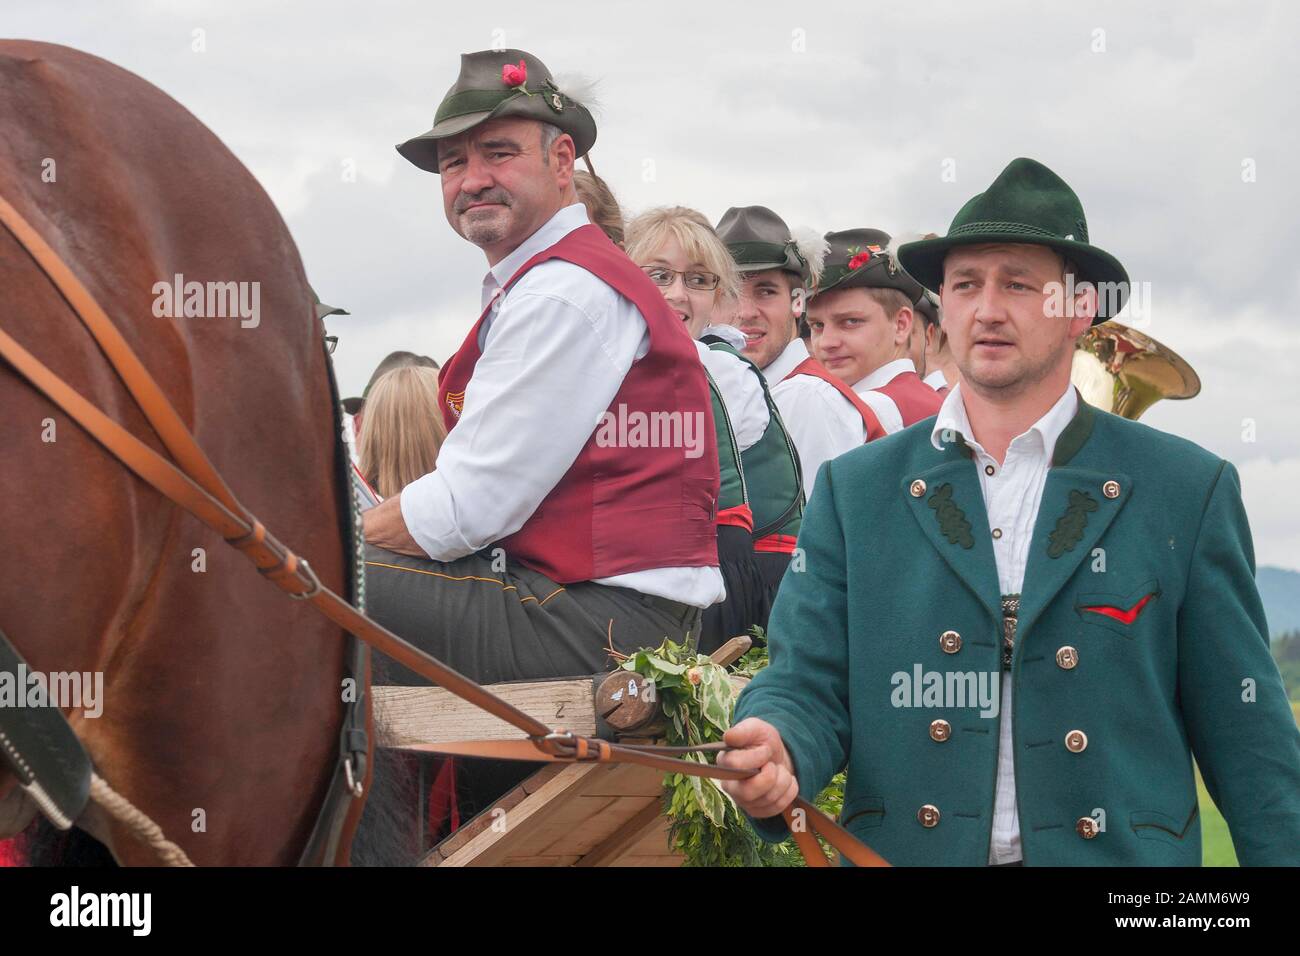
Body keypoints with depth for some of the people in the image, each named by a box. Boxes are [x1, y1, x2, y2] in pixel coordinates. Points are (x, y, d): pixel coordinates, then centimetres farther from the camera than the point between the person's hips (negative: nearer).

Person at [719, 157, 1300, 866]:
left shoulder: (1187, 490, 0)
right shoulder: (853, 490, 4)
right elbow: (807, 681, -1)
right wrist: (776, 754, -22)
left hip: (1120, 858, -1)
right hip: (903, 848, 1)